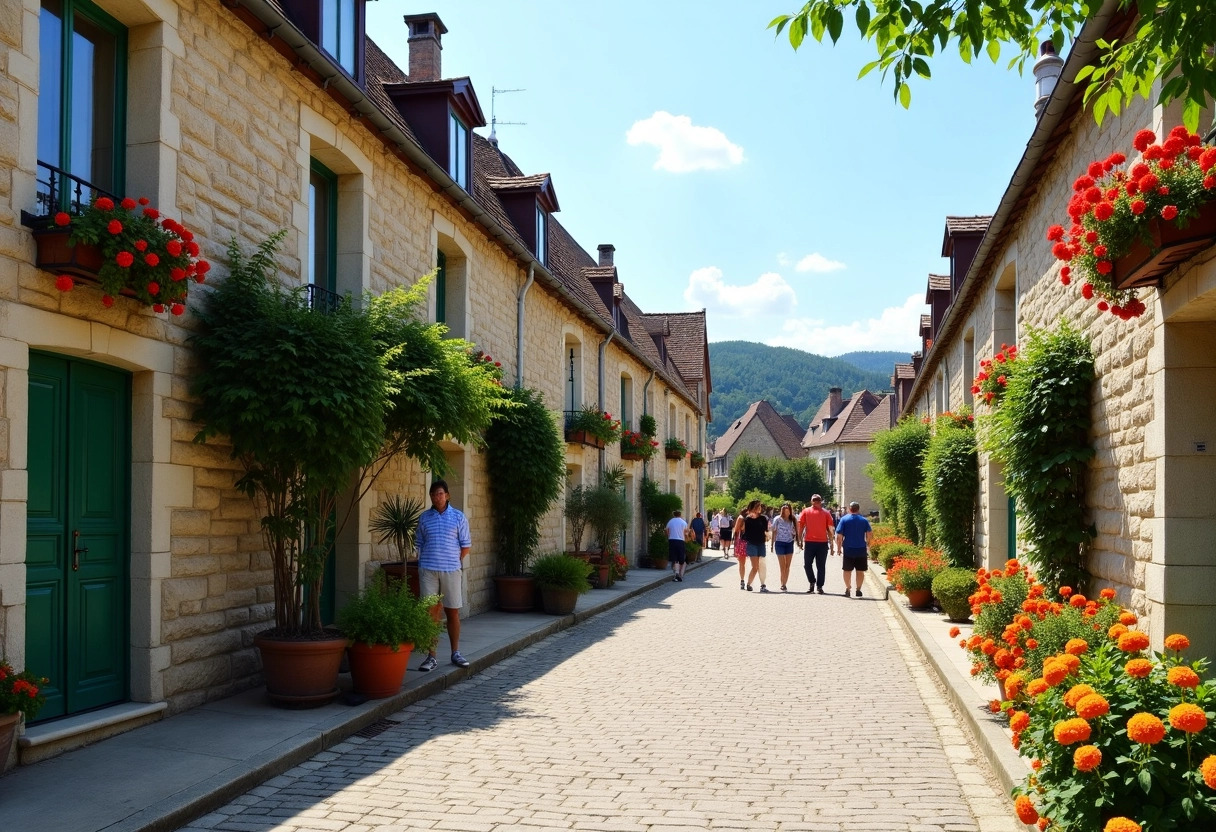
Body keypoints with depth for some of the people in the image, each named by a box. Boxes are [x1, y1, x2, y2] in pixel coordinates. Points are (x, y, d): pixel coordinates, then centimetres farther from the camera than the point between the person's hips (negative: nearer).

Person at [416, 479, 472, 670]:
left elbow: (466, 546, 5)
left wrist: (453, 562, 2)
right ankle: (431, 656, 5)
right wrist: (422, 563, 3)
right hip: (428, 570, 1)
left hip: (451, 570, -1)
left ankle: (455, 653, 19)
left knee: (453, 612, 7)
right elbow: (419, 544, 13)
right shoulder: (424, 518, 7)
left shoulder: (458, 517, 2)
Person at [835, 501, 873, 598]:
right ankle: (858, 590, 12)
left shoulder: (844, 519, -2)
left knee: (847, 570, 10)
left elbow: (839, 536, -7)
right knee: (860, 571, 11)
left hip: (848, 550, -1)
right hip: (861, 550, 1)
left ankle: (847, 589, 9)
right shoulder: (864, 520, 2)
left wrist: (839, 547, 2)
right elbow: (870, 535, -5)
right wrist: (868, 544, 11)